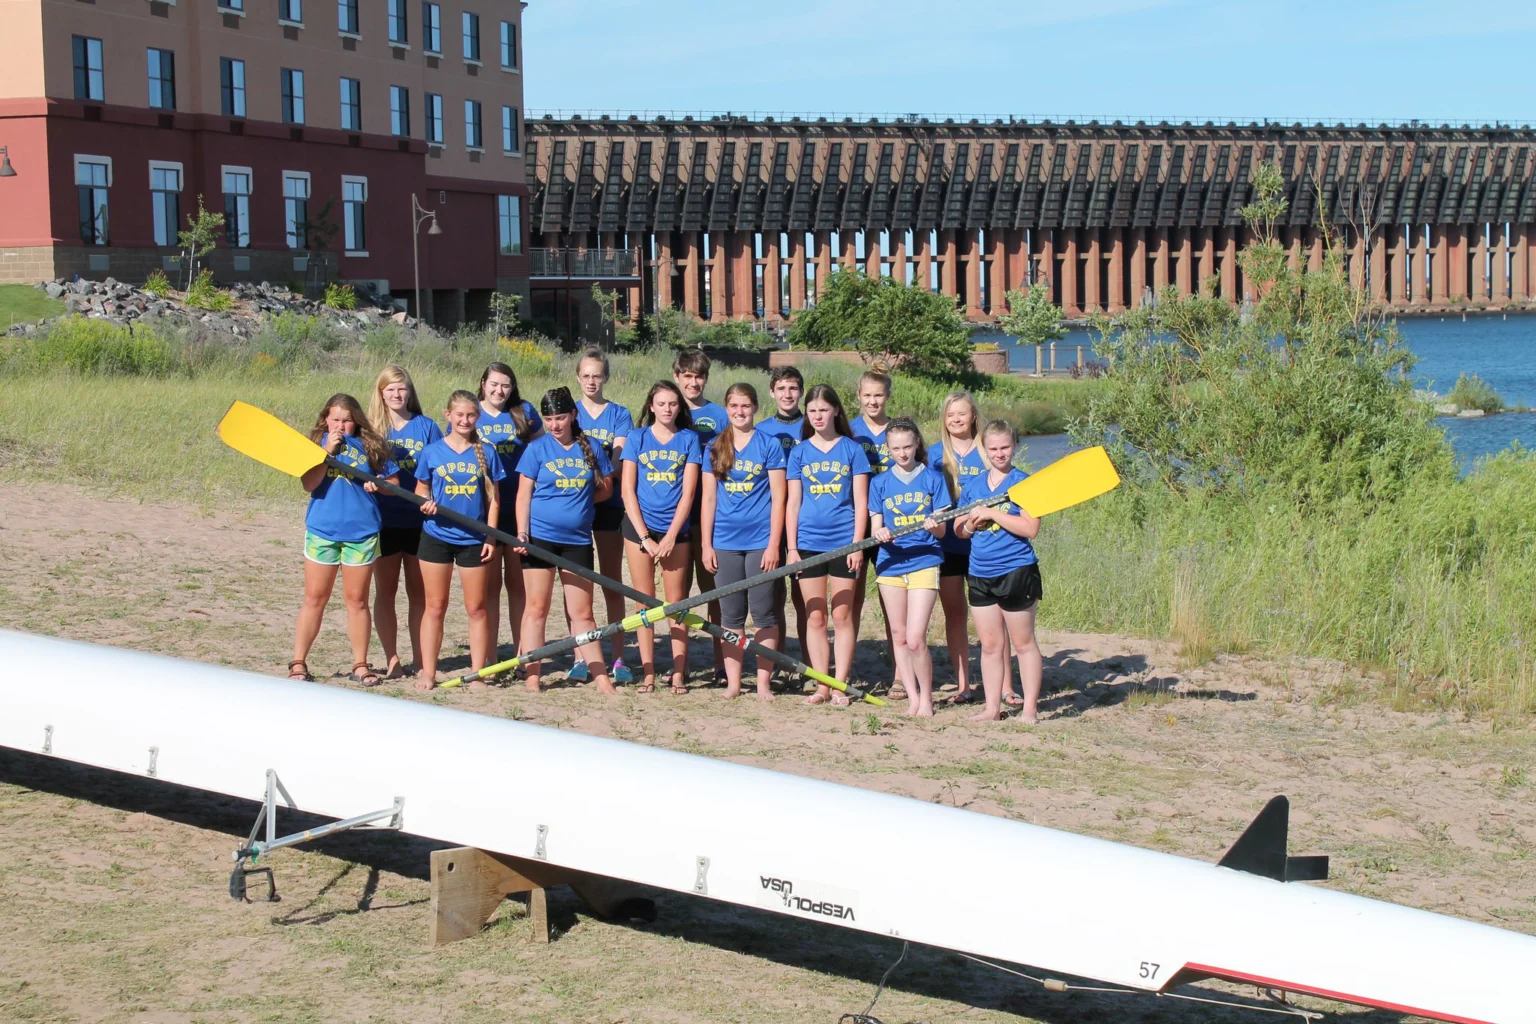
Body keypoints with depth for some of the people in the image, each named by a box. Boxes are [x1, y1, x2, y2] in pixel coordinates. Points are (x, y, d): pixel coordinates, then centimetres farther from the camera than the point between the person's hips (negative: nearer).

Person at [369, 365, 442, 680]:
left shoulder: (426, 426, 3)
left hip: (419, 521, -1)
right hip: (385, 521, 1)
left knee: (419, 593, 5)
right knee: (385, 592, 6)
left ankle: (420, 660, 12)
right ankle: (391, 659, 14)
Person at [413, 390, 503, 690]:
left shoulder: (486, 452, 3)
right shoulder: (432, 451, 2)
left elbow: (493, 498, 5)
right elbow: (421, 489, 10)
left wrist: (491, 537, -1)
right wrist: (425, 503, -13)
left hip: (473, 539, 0)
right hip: (436, 537, 0)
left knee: (477, 608, 3)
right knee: (435, 607, 5)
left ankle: (478, 673, 10)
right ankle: (427, 673, 10)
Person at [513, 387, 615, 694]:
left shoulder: (591, 449, 6)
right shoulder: (537, 448, 1)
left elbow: (605, 489, 13)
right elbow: (524, 493, -1)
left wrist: (580, 500, -3)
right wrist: (522, 533, -10)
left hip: (578, 539, 2)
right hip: (540, 537, -2)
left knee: (582, 613, 6)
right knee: (536, 609, 1)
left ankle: (599, 674, 9)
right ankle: (532, 677, 4)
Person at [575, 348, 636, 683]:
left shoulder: (619, 415, 4)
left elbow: (618, 461, -6)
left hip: (608, 503, -1)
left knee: (613, 582, 2)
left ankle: (618, 658, 4)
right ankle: (580, 656, 7)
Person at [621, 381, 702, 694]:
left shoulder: (689, 439, 6)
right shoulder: (637, 437, 6)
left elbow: (688, 492, 0)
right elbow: (628, 490, 1)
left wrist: (670, 536, -8)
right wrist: (645, 537, -7)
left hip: (676, 529, 0)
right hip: (639, 526, 0)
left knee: (676, 603, 0)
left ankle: (679, 673, 3)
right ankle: (648, 674, 5)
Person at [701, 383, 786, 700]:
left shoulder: (770, 444, 1)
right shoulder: (716, 447, 10)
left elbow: (778, 498, -2)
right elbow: (709, 498, 10)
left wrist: (773, 544, -9)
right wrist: (706, 544, 4)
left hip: (760, 540, -3)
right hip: (725, 542, 3)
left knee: (764, 613, -2)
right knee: (730, 615, 5)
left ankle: (764, 682, 4)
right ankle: (732, 683, 10)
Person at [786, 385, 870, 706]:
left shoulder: (852, 449, 4)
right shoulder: (799, 452, 8)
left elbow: (861, 501, 2)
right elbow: (792, 502, 8)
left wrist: (857, 544, -6)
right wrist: (792, 548, 1)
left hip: (843, 543, -2)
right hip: (809, 543, 2)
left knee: (842, 616, 0)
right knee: (815, 618, 3)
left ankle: (839, 686, 4)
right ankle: (821, 687, 7)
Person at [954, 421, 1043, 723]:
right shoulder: (973, 485, 10)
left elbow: (1030, 528, -17)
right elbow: (958, 528, 18)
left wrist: (991, 513, -18)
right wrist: (971, 525, -5)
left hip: (1016, 570, -5)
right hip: (980, 573, 5)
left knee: (1023, 642, 2)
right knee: (990, 645, 10)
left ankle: (1030, 707, 7)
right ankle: (992, 707, 16)